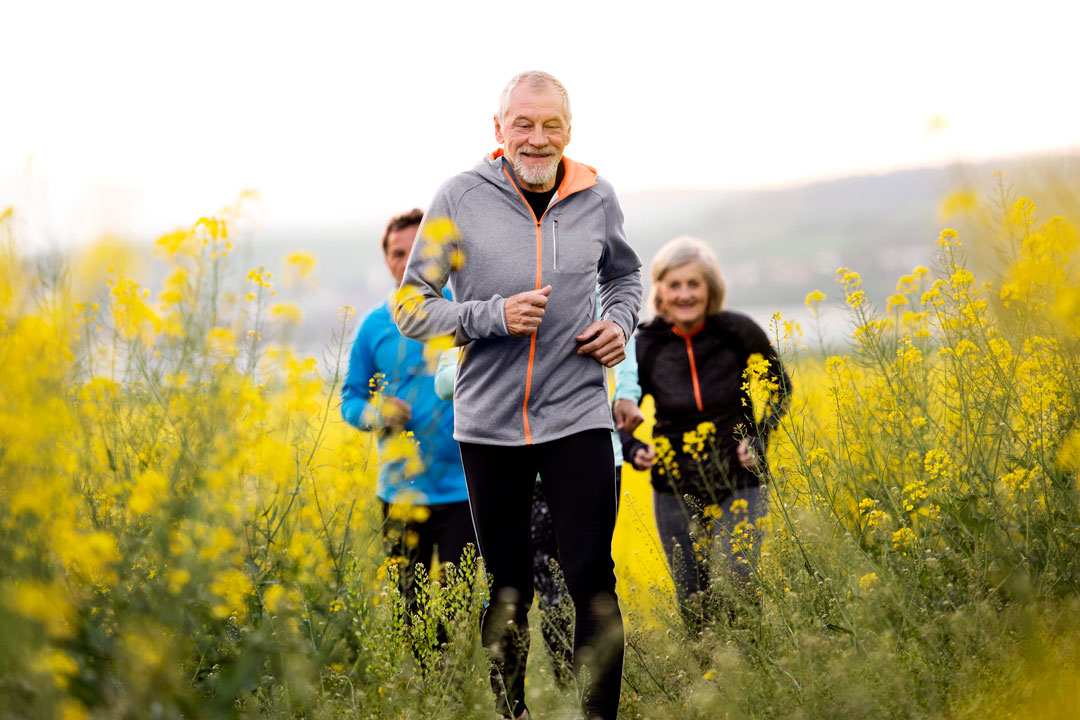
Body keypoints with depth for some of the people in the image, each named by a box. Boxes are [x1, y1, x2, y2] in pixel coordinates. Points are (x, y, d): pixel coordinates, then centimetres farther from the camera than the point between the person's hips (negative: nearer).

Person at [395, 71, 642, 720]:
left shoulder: (597, 199, 1)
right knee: (507, 589, 11)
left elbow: (625, 277, 22)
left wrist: (620, 324, 1)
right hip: (490, 423, 0)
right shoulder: (460, 198, -6)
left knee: (593, 580, -5)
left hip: (577, 416, 0)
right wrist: (493, 316, -17)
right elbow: (411, 308, -3)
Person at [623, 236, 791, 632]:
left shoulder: (739, 332, -11)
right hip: (675, 490, 2)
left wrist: (759, 437, -8)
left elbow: (780, 389, 7)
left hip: (739, 483, -2)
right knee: (692, 603, 7)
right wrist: (634, 449, -16)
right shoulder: (646, 346, -9)